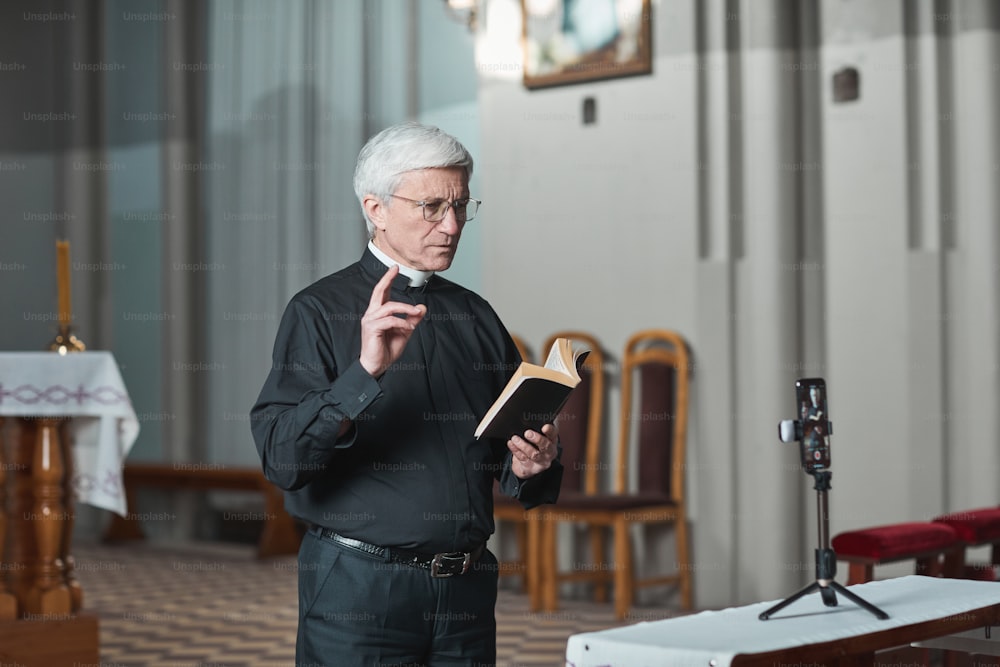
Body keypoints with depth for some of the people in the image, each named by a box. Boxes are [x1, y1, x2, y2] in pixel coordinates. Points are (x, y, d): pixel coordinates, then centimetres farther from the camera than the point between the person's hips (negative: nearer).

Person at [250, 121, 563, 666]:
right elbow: (280, 458, -17)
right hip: (357, 588, -4)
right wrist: (364, 371, -28)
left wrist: (531, 466, -6)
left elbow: (509, 456, 17)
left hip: (466, 590, 5)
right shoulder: (320, 311, -5)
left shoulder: (475, 316, 11)